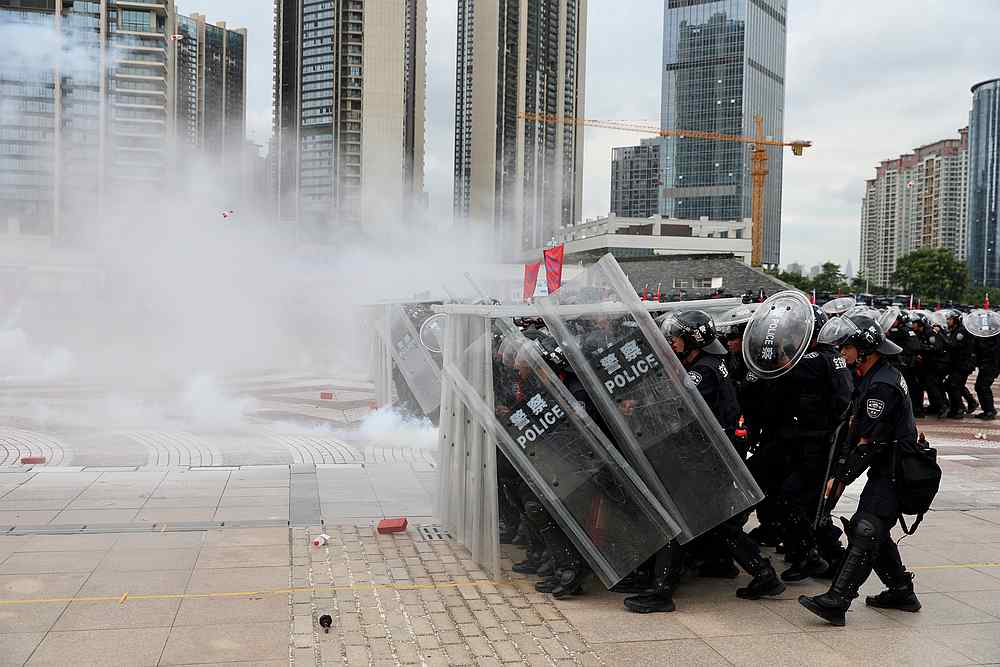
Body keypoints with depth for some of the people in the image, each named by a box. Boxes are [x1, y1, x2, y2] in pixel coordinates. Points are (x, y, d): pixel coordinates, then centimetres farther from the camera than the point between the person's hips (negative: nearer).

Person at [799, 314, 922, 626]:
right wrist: (841, 470, 9)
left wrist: (841, 478, -16)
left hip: (893, 474, -11)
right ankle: (902, 592, 28)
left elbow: (868, 444, -22)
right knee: (873, 532, 17)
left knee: (864, 533, -16)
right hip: (888, 470, 11)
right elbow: (856, 431, 15)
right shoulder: (874, 378, 14)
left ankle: (836, 602, -21)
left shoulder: (881, 386, -21)